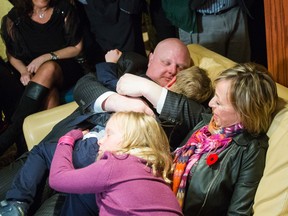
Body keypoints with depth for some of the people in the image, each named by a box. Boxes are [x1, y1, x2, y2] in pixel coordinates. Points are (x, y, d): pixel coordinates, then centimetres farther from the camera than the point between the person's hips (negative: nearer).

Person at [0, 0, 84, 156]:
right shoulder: (14, 18, 0)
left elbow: (77, 48, 0)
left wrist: (46, 58, -14)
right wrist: (24, 71, -13)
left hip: (65, 71, -1)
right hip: (34, 76, 1)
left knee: (49, 68, -37)